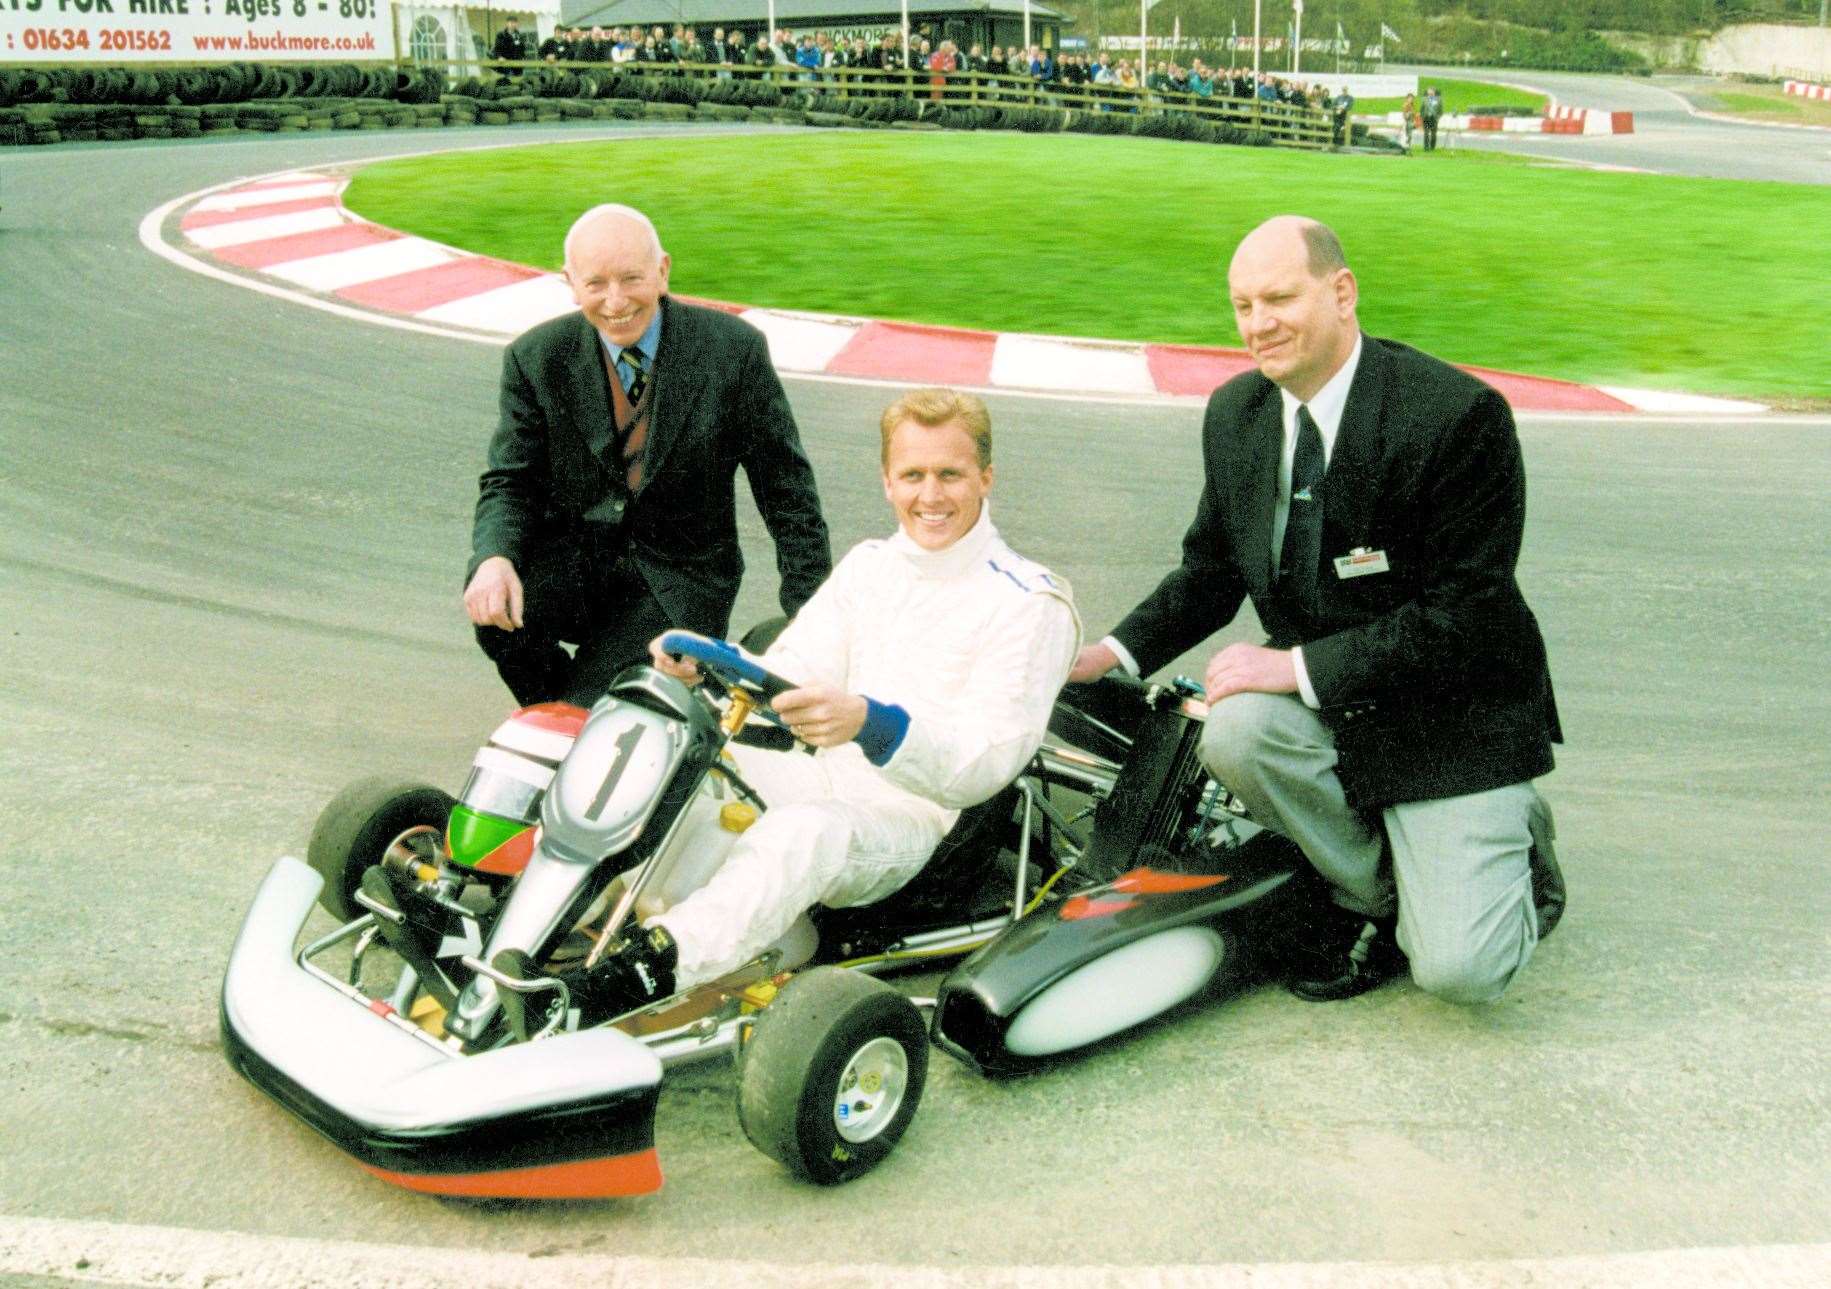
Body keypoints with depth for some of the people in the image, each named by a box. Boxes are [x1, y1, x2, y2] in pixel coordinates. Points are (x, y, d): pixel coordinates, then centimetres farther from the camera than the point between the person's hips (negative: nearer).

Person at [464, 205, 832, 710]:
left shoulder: (734, 350, -10)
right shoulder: (535, 359, -4)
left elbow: (787, 490, -5)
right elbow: (509, 482, -1)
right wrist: (493, 559, -26)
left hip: (682, 576, -2)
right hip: (573, 553, 2)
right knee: (499, 615, -29)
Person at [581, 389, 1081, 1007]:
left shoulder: (1032, 604, -7)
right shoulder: (868, 566, 14)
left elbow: (985, 763, -18)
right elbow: (788, 676, 7)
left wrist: (868, 722, -36)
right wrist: (703, 666, -16)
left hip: (919, 819, -6)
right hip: (830, 780, 7)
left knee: (806, 830, -39)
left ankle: (658, 962, -54)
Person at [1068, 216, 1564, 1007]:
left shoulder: (1459, 415, -21)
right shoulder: (1236, 412, -1)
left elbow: (1463, 617, -22)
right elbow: (1210, 569, 11)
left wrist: (1300, 666, -25)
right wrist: (1117, 652, -6)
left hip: (1453, 712, -5)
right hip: (1320, 695, 5)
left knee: (1458, 970, -17)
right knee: (1235, 730, -31)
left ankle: (1514, 839, 21)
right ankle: (1374, 896, -1)